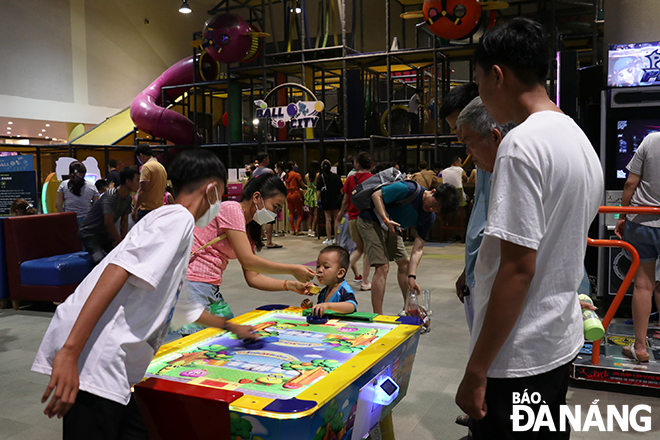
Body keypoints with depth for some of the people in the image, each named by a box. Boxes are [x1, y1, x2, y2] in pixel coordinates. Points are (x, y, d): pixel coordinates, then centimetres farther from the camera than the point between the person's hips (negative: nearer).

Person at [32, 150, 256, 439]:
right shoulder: (178, 217, -3)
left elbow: (184, 306, 42)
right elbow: (117, 271, -18)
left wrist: (232, 327, 55)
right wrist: (70, 350, -25)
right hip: (91, 361, -9)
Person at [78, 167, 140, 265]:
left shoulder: (128, 198, 0)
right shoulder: (110, 197, -27)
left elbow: (124, 221, 4)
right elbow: (108, 223, -32)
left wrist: (123, 239, -8)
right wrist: (120, 242, -23)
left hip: (105, 234, 8)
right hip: (89, 234, -8)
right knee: (101, 261, -28)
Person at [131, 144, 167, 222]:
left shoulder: (146, 167, -11)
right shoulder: (162, 167, 15)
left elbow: (143, 190, -18)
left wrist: (135, 208, -15)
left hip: (146, 209, -9)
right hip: (159, 208, 9)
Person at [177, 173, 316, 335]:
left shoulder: (248, 230, 16)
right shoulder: (232, 209, -12)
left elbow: (253, 277, 10)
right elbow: (247, 261, -18)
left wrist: (291, 285, 0)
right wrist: (293, 270, -13)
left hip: (212, 289, 10)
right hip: (193, 284, -9)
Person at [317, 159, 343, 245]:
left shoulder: (320, 177, -6)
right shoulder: (336, 176, 2)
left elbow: (319, 191, -10)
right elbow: (341, 189, 6)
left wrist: (318, 200, -3)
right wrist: (341, 197, 19)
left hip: (326, 201, -2)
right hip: (336, 200, 2)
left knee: (328, 219, 3)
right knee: (336, 219, 7)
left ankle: (329, 239, 4)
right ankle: (335, 238, 8)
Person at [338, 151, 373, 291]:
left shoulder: (350, 179, 2)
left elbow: (345, 200, 7)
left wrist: (341, 214, 22)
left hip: (353, 218, 3)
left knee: (359, 248, 20)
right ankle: (364, 282, 8)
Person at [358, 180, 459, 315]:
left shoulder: (429, 218, -8)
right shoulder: (408, 189, -28)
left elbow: (418, 248, -10)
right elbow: (376, 195, -21)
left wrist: (412, 276, -20)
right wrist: (386, 220, -32)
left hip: (391, 227, 8)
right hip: (370, 221, -8)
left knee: (404, 263, 12)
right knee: (383, 267, -16)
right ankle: (377, 317, -11)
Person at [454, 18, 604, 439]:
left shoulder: (522, 143, -19)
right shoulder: (581, 140, 10)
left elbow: (518, 267, -23)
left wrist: (477, 370, -18)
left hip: (519, 357, -9)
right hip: (563, 342, 9)